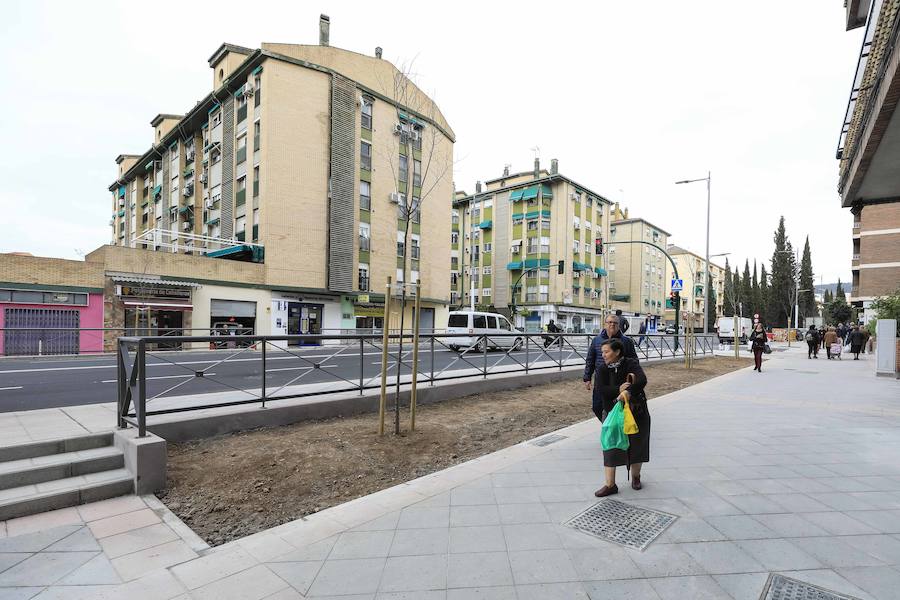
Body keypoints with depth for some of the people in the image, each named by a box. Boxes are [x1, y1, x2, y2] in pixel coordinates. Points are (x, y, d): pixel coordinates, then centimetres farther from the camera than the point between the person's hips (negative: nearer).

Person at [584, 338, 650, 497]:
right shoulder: (602, 369, -5)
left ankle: (635, 477, 36)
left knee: (636, 445, 12)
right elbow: (600, 389, -17)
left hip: (635, 411, -1)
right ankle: (610, 485, 5)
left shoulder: (631, 364, -11)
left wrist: (628, 393, -43)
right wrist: (618, 390, -31)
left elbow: (642, 380, -28)